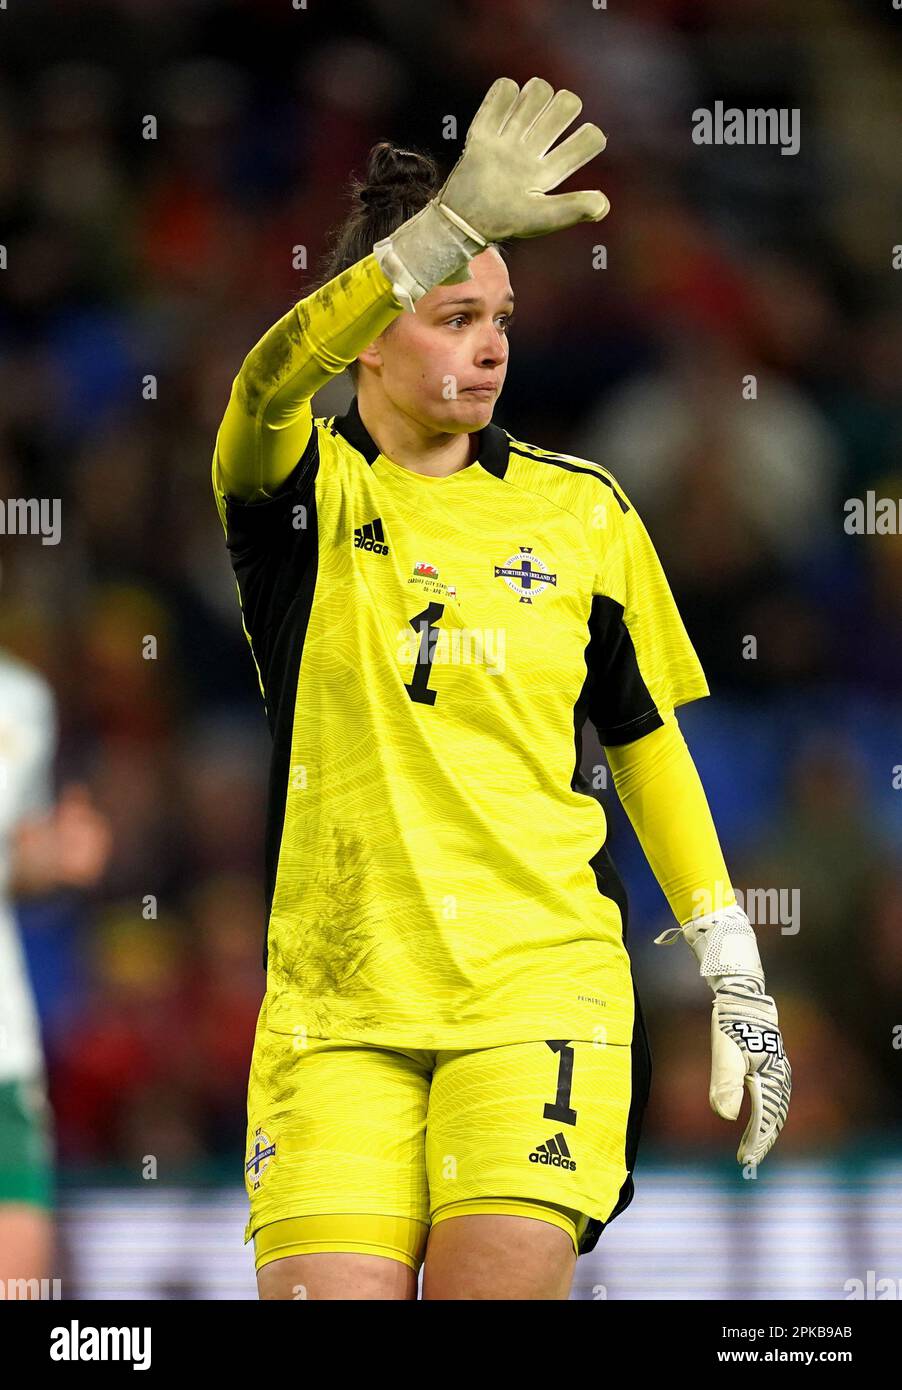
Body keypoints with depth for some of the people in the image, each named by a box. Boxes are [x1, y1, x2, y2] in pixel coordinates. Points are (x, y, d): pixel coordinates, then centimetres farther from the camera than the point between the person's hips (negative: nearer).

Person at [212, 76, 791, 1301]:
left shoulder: (581, 511, 9)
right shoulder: (301, 491, 3)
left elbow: (648, 742, 17)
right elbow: (272, 379, -21)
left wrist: (735, 979, 11)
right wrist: (455, 223, -36)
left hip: (540, 988, 0)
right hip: (335, 1006, 0)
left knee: (495, 1286, -15)